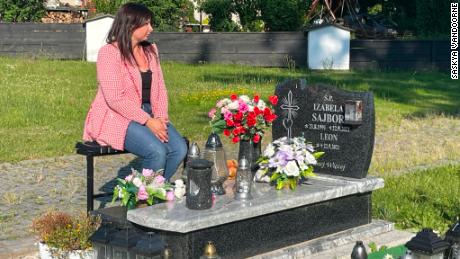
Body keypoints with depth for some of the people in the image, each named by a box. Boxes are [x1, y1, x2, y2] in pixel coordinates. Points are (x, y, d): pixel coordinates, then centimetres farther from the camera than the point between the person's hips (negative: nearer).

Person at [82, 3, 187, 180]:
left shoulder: (150, 51, 11)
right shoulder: (109, 52, -12)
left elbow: (160, 89, 10)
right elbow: (116, 99, -19)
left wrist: (160, 117, -8)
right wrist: (148, 121, -21)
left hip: (147, 115, 7)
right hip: (116, 118, -7)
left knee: (179, 148, -18)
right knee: (157, 151, -29)